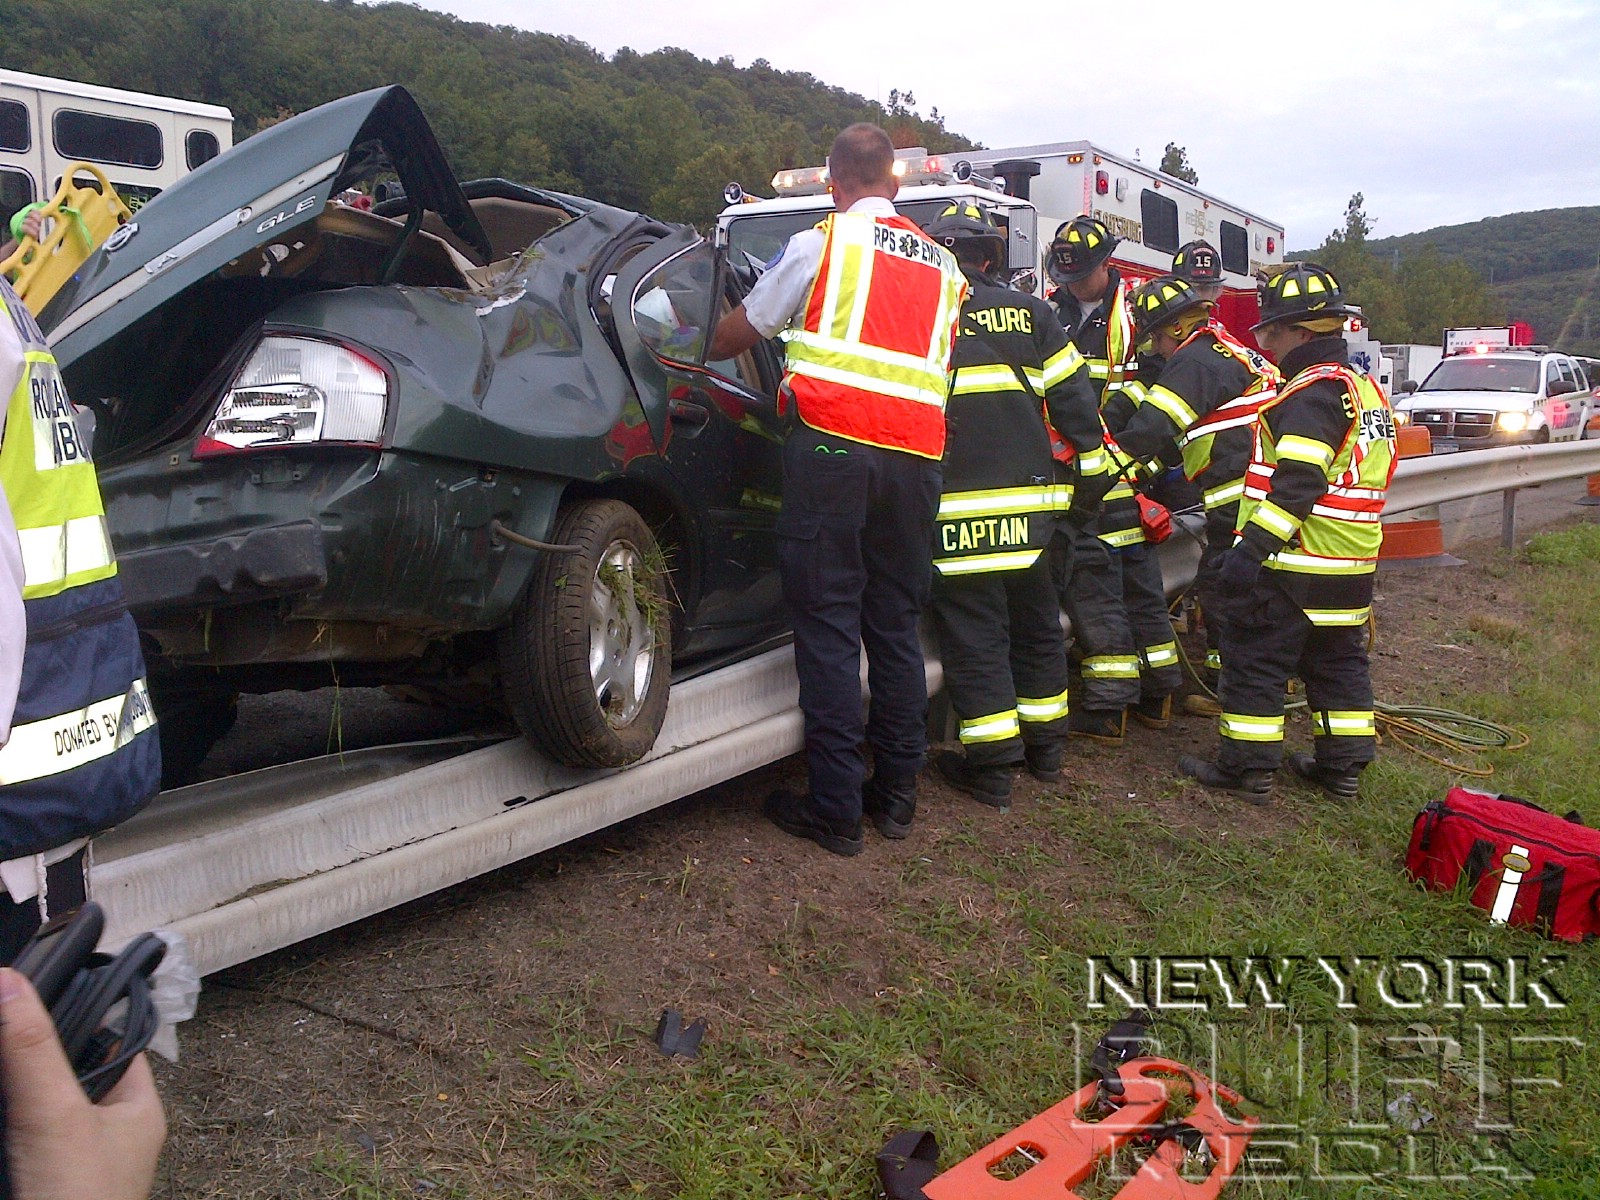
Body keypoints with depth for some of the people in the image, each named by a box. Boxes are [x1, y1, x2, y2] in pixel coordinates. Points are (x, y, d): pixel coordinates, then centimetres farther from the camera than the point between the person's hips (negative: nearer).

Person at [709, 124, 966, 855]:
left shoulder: (820, 242, 6)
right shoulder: (943, 264, 20)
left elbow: (734, 335, 14)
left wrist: (714, 348, 34)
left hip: (832, 443, -5)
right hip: (916, 453, 5)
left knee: (829, 624, -3)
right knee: (896, 623, 12)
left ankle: (835, 808, -3)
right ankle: (897, 787, 19)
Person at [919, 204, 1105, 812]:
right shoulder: (1031, 313, 9)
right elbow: (1074, 399, 9)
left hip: (956, 502, -4)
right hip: (1030, 501, 5)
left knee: (972, 631, 0)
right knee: (1036, 622, 17)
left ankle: (992, 765, 2)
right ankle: (1045, 745, 28)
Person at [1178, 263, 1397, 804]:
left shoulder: (1314, 391, -17)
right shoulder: (1364, 390, 16)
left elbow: (1295, 483, -27)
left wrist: (1251, 548, -27)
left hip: (1291, 566, -10)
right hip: (1350, 570, 10)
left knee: (1254, 663, -1)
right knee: (1339, 664, 16)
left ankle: (1247, 768, 5)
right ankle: (1342, 767, 24)